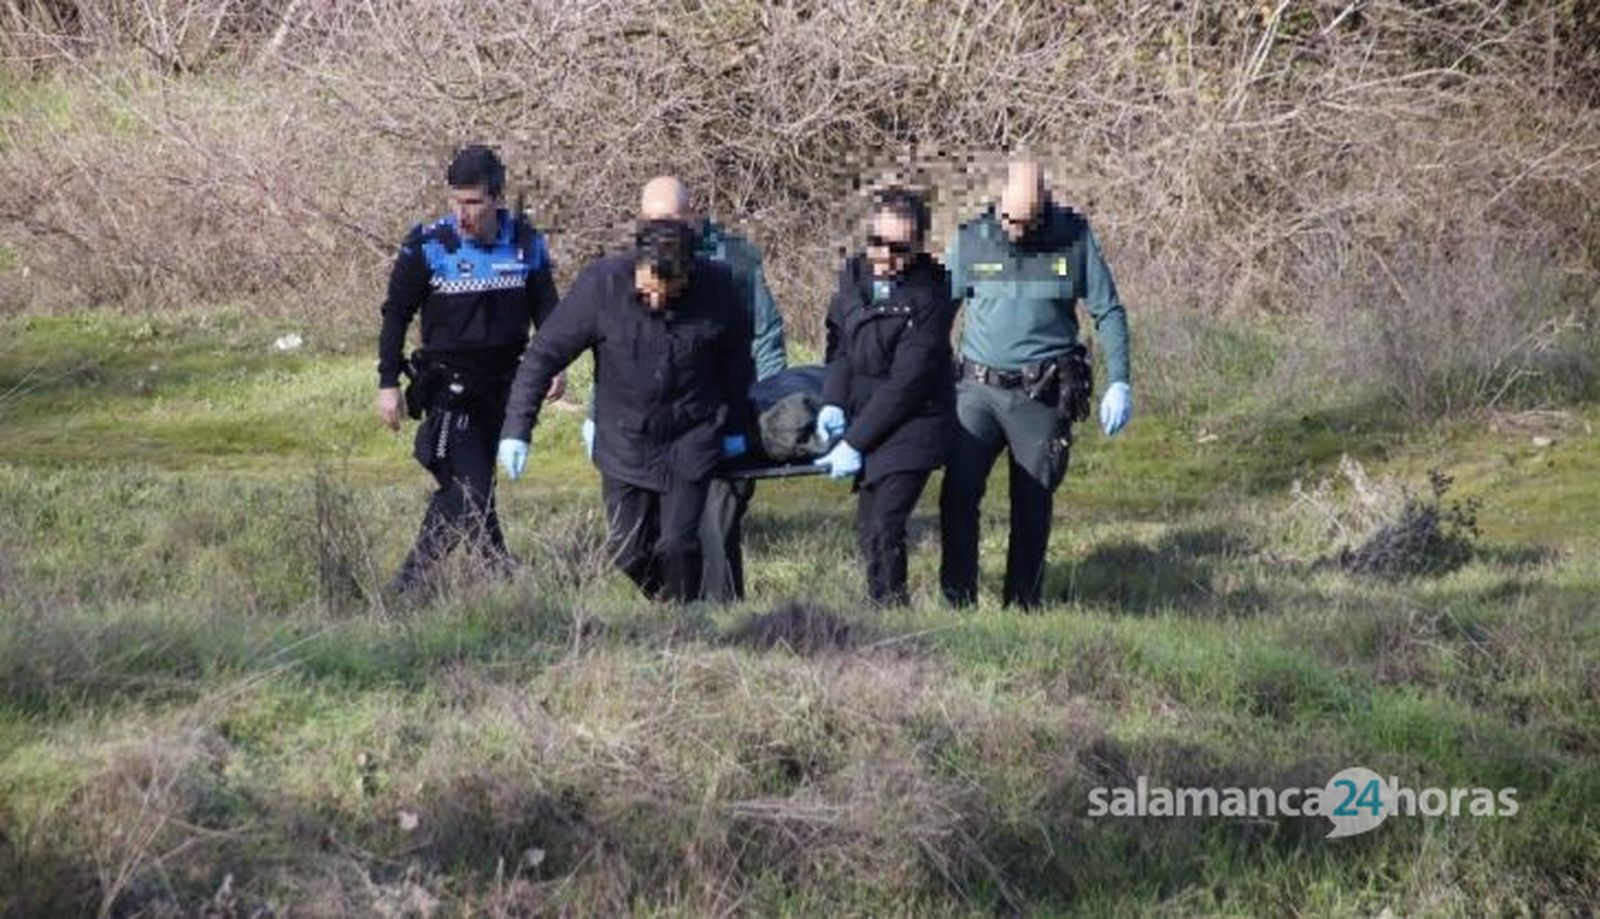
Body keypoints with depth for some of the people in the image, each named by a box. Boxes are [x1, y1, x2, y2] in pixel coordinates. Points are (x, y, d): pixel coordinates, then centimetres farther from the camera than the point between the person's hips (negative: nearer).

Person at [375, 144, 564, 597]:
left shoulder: (526, 243, 0)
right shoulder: (428, 246, -9)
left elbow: (546, 309, 11)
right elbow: (396, 314, -2)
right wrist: (388, 383, -6)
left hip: (502, 387, 4)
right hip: (448, 388, -4)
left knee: (459, 491, 9)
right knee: (473, 490, -14)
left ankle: (408, 587, 20)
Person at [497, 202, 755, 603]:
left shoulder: (717, 287, -15)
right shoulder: (602, 284, -19)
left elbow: (735, 360, 5)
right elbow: (544, 354, -12)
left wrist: (735, 427, 14)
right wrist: (517, 429, -15)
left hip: (690, 443, -1)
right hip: (624, 445, 1)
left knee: (679, 546, -9)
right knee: (628, 551, 7)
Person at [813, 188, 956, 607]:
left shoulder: (928, 299, -19)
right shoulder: (853, 275, 2)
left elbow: (906, 384, -19)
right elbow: (839, 342, 11)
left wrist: (855, 442, -19)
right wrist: (833, 402, -6)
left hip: (911, 430, -7)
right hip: (865, 422, 7)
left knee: (883, 528, -16)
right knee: (868, 528, 13)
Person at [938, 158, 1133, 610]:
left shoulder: (1075, 239, -1)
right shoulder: (970, 241, 0)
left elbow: (1108, 312, 5)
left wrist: (1119, 382, -2)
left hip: (1043, 395, 0)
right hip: (979, 389, 0)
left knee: (1033, 503, 5)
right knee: (958, 493, -12)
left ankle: (1023, 604, 16)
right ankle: (957, 601, -5)